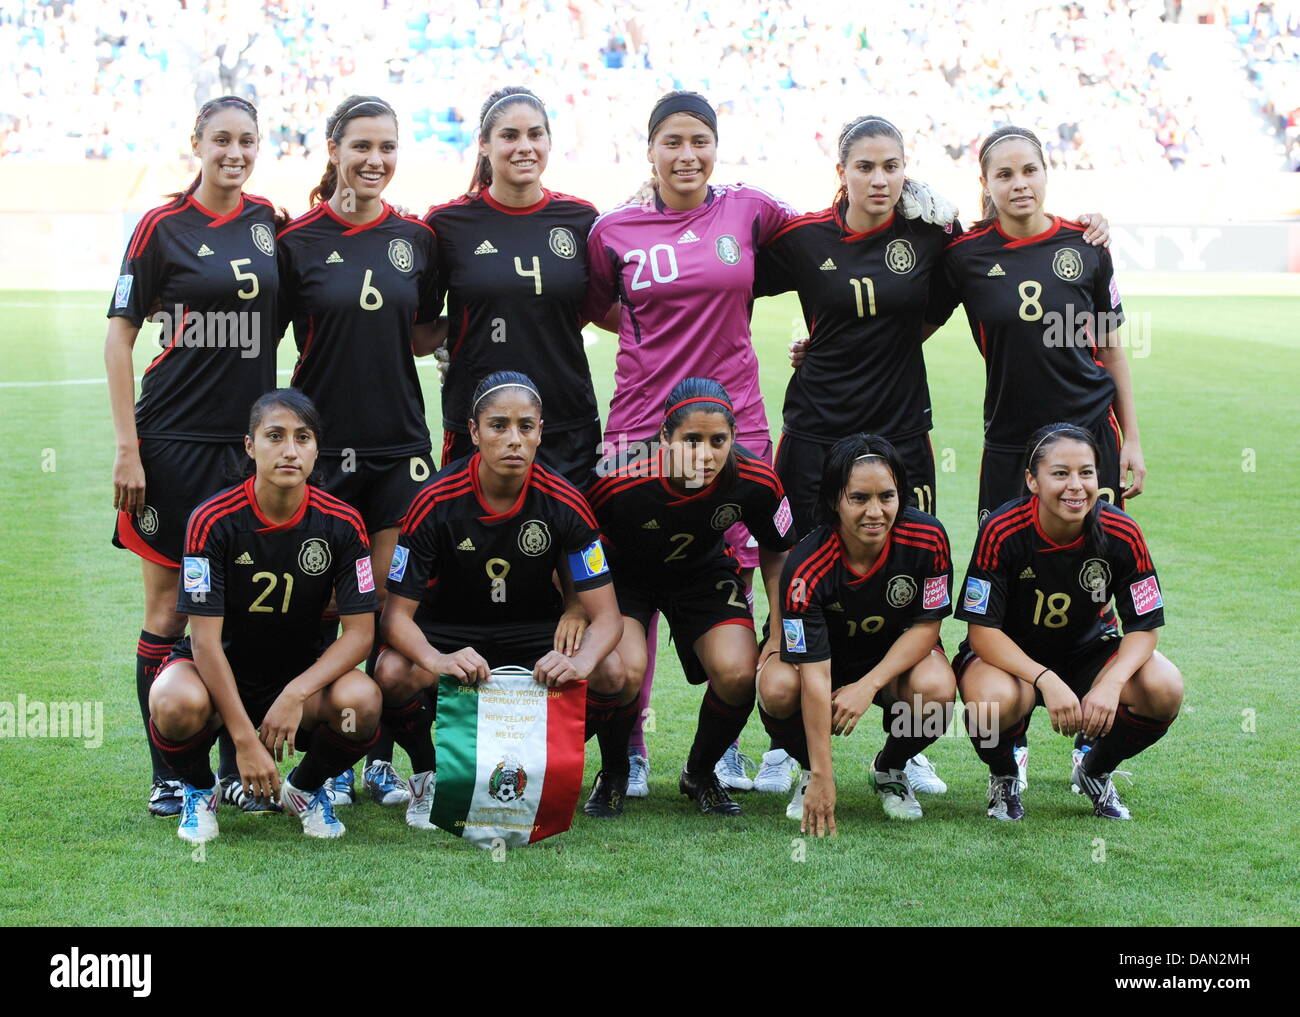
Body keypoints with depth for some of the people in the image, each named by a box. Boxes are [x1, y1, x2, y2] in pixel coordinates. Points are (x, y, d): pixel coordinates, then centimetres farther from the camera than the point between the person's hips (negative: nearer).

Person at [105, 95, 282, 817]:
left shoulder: (269, 222, 8)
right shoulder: (163, 228, -4)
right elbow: (120, 337, -4)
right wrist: (128, 448, -10)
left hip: (251, 434, 4)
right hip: (176, 438, -4)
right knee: (169, 606, -1)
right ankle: (166, 776, 7)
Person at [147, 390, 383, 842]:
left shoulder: (343, 523, -11)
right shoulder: (212, 520, -18)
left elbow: (359, 632, -11)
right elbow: (206, 639, -21)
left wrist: (295, 693, -28)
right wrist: (245, 739, -28)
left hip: (301, 670, 2)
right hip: (218, 669, -2)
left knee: (362, 699, -31)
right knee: (176, 703, -37)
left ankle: (304, 787, 4)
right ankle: (200, 790, 0)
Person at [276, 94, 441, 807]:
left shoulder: (415, 239, 7)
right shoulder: (299, 241, -2)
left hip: (398, 442, 2)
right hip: (320, 444, -2)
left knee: (392, 602, 2)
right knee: (324, 607, 1)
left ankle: (382, 759, 12)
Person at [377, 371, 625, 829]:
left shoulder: (564, 503, -16)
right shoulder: (435, 502, -19)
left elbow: (606, 615, -15)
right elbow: (398, 612, -18)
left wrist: (581, 661, -39)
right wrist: (436, 661, -41)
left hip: (535, 634, 1)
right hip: (448, 632, -1)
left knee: (614, 678, -27)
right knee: (392, 674, -34)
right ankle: (429, 775, -1)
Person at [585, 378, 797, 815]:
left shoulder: (755, 481, -27)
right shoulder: (618, 482, -35)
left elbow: (777, 550, -5)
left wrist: (779, 634, -8)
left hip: (705, 573, 2)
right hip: (622, 574, -2)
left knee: (738, 672, -22)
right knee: (624, 670, -29)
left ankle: (700, 774, 9)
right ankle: (614, 773, 4)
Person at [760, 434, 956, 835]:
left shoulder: (928, 539, -25)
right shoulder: (805, 568, -31)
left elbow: (926, 625, -12)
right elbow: (815, 676, -33)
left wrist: (869, 685, -27)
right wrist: (822, 778, -35)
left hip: (899, 654, 1)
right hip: (829, 656, -1)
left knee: (936, 689, -32)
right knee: (778, 689, -33)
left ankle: (889, 770, 3)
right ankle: (811, 771, 2)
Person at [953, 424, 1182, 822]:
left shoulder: (1122, 534, -18)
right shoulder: (1002, 532, -25)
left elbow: (1144, 627, -12)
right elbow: (982, 631, -23)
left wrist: (1110, 684, -32)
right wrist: (1046, 681, -37)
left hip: (1089, 649, 3)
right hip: (1009, 655, -3)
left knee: (1165, 690, -24)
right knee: (995, 699, -38)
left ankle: (1094, 769, 7)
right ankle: (1003, 776, 0)